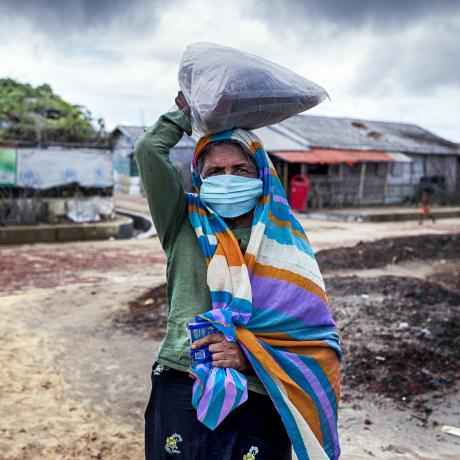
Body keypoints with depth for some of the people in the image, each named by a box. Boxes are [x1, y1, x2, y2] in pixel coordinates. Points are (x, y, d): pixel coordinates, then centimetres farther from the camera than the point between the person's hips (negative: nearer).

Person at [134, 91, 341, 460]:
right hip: (181, 392, 1)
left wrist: (250, 353, -16)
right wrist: (187, 113, 14)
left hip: (261, 405, 0)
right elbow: (149, 149, -3)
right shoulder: (185, 226, 7)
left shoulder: (285, 242, 5)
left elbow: (320, 339, -1)